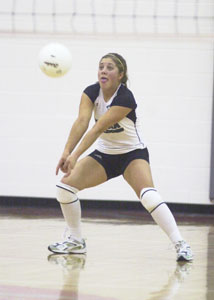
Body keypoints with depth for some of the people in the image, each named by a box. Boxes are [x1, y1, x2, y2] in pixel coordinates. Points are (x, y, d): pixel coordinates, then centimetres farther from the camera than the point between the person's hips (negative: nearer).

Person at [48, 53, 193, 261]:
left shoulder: (125, 99, -25)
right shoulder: (91, 92, -10)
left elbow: (98, 128, -33)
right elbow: (82, 122, -25)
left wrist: (76, 155, -39)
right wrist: (67, 152, -39)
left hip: (133, 153, -6)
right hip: (104, 154, 6)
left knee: (148, 195, -29)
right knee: (65, 185, -7)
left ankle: (180, 244, -27)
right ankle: (76, 242, 9)